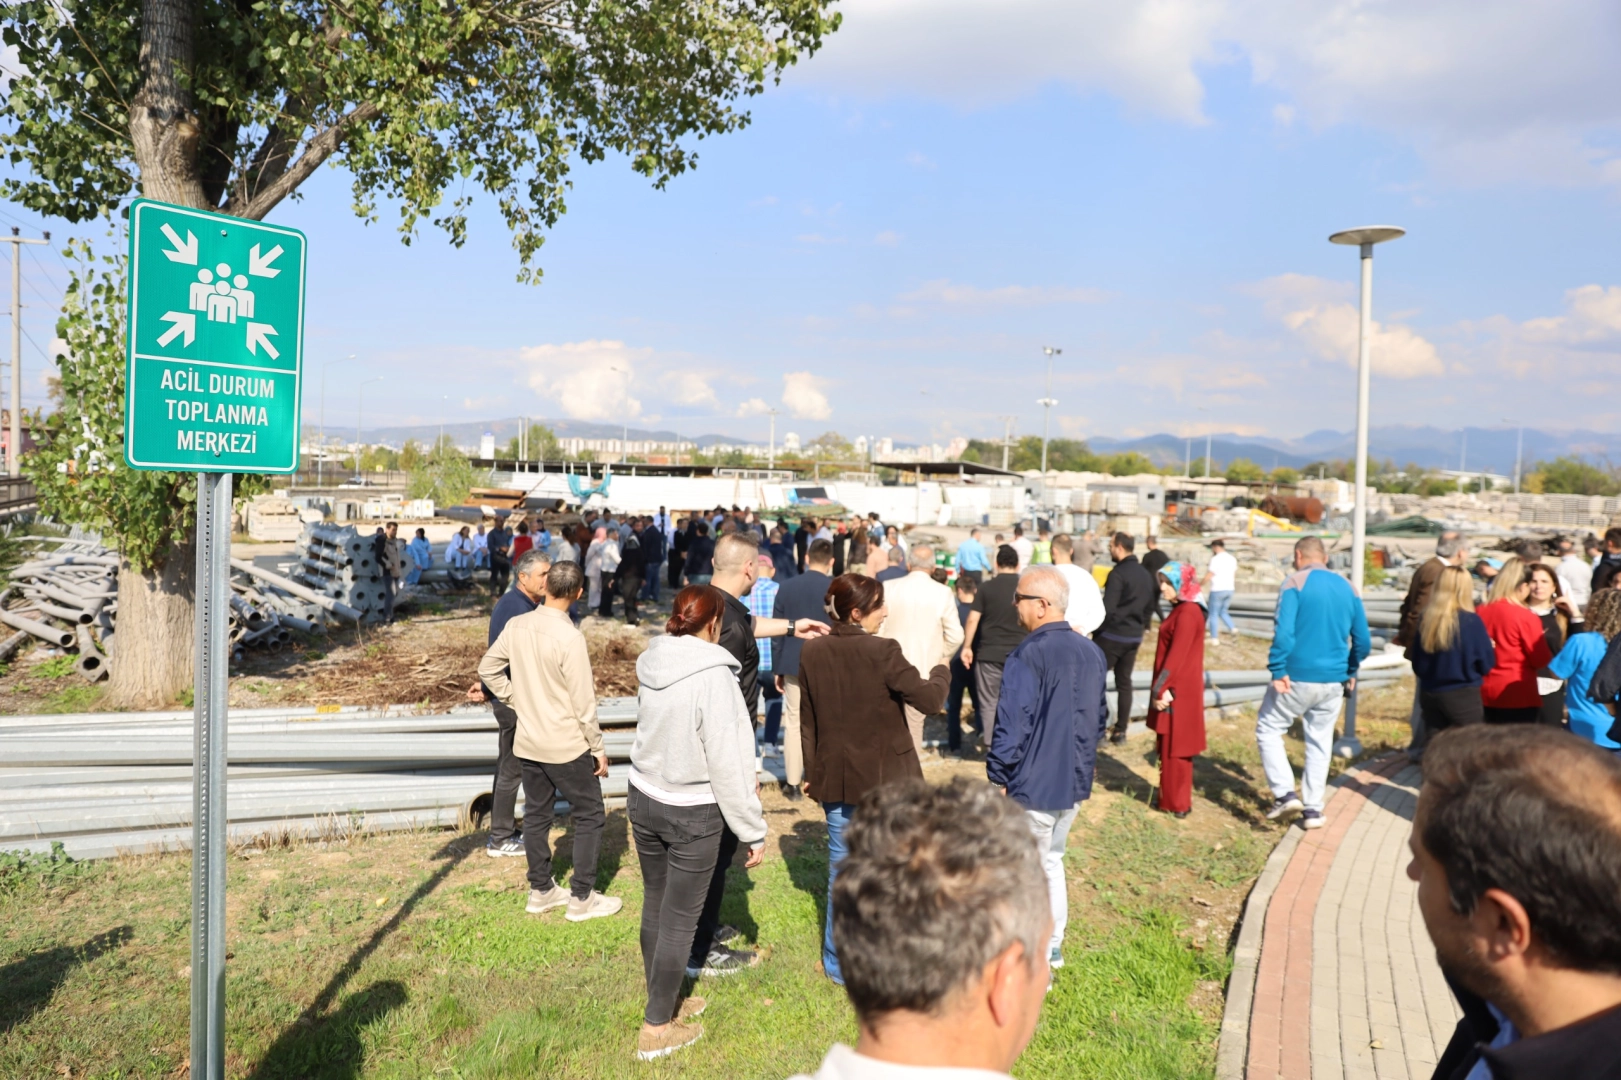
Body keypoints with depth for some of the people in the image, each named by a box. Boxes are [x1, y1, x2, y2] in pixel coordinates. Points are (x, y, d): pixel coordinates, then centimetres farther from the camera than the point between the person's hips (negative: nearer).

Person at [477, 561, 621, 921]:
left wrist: (517, 702, 12)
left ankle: (541, 891, 28)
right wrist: (598, 748, -9)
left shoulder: (517, 625, -3)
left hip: (526, 742, 7)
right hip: (567, 745, -6)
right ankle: (581, 899, 12)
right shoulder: (569, 637, -22)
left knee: (536, 814, 17)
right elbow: (583, 702, -19)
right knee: (590, 815, 7)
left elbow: (488, 669, 7)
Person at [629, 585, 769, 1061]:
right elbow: (727, 760, -21)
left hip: (644, 798, 7)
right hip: (693, 812, -7)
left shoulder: (652, 662, -4)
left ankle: (664, 1001, 38)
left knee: (656, 904, 20)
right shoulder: (712, 674, -24)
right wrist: (753, 829, -11)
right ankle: (656, 1029, 20)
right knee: (680, 917, 8)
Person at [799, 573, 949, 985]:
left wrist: (812, 772, 16)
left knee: (841, 870, 14)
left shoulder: (812, 652, -2)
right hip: (884, 779, -4)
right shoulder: (883, 651, -18)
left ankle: (839, 963, 24)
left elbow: (807, 719, 5)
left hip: (835, 778, 4)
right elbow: (928, 700, -15)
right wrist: (941, 673, 7)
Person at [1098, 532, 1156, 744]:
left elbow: (1107, 609, -20)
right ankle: (1120, 731, 14)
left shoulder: (1118, 574, -16)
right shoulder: (1145, 574, 9)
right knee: (1124, 682, 12)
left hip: (1112, 635, -7)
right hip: (1134, 637, 8)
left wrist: (1095, 630, -10)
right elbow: (1152, 604, 15)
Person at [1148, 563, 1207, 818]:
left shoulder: (1188, 612, -17)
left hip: (1177, 692, -10)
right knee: (1169, 747, 17)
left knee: (1173, 749, 0)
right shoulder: (1180, 610, 13)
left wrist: (1161, 689, -21)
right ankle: (1171, 798, 26)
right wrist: (1160, 689, 11)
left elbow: (1177, 656, -22)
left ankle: (1177, 804, 9)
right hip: (1173, 689, 10)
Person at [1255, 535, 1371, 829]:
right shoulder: (1347, 588, 7)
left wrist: (1277, 670, -15)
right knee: (1320, 743, 14)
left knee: (1268, 729, 9)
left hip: (1297, 677, -5)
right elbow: (1362, 640, 9)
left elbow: (1284, 631, -20)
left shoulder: (1295, 582, -8)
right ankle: (1313, 810, 17)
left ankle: (1285, 794, -3)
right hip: (1334, 683, 5)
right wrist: (1350, 672, 22)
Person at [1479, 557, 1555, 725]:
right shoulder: (1526, 617, -15)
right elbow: (1542, 660, -8)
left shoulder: (1481, 612, -2)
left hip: (1486, 694, 5)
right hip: (1519, 696, -5)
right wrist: (1542, 639, 9)